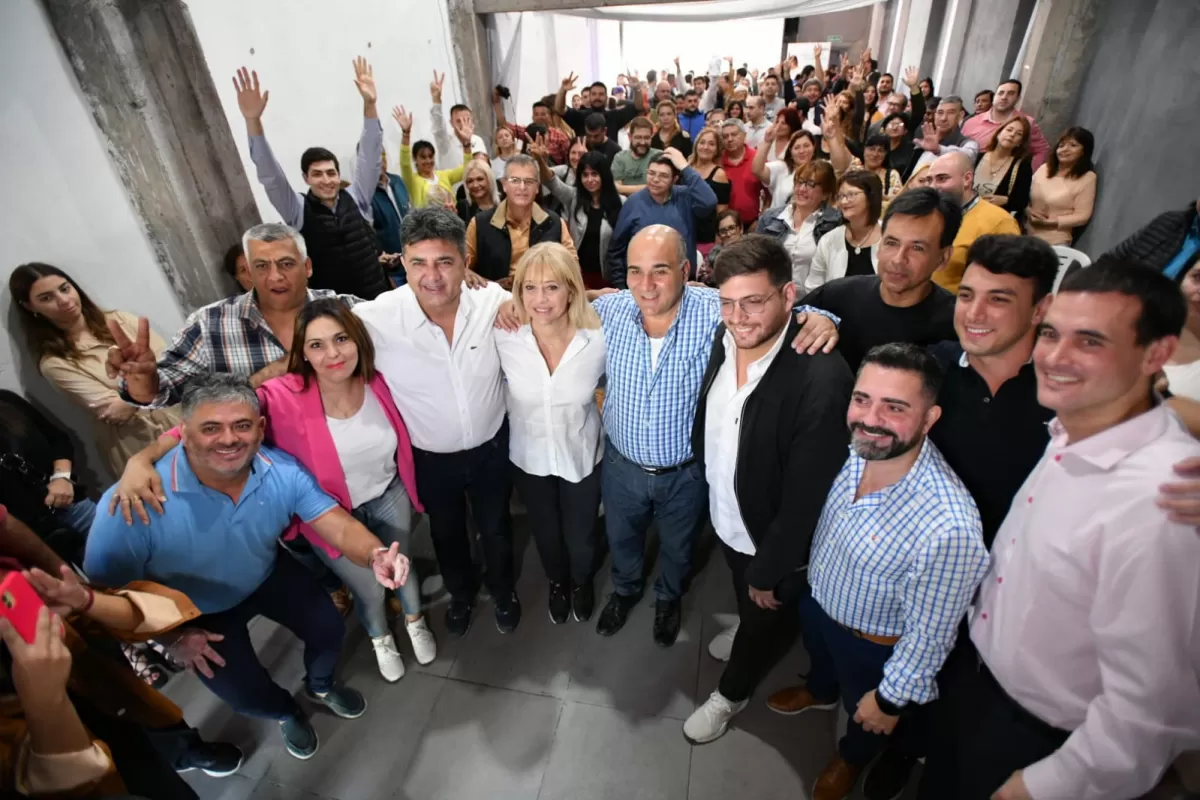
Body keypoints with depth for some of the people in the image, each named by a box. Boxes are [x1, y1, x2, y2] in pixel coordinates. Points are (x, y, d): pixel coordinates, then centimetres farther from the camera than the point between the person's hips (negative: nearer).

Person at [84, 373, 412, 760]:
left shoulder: (282, 471, -28)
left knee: (329, 628, -2)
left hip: (269, 575, 2)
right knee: (247, 695, -1)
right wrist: (170, 635, -19)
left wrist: (376, 555, -52)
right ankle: (286, 711, 39)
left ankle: (320, 686, 37)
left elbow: (339, 525, -31)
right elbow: (105, 589, -23)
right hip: (197, 610, -2)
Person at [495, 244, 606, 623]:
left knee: (580, 536, 22)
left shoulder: (598, 339, -23)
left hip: (583, 456, -1)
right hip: (528, 457, 1)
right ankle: (557, 583, 59)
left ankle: (582, 583, 57)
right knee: (545, 533, 25)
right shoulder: (505, 338, -22)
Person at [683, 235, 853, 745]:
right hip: (726, 518, 5)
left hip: (771, 539, -5)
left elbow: (806, 493, -25)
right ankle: (750, 637, 63)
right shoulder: (724, 339, -14)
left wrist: (771, 570, -16)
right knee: (745, 605, 32)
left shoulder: (822, 378, -33)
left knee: (764, 619, 24)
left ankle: (731, 693, 51)